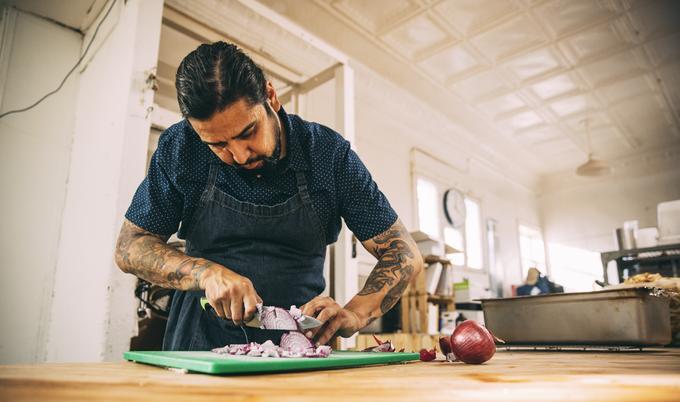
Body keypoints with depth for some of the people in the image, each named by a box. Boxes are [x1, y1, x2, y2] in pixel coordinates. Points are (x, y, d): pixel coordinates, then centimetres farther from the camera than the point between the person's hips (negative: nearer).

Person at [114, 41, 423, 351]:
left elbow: (405, 255, -6)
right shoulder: (179, 148, -6)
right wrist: (207, 274, -16)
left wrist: (353, 316, -22)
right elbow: (129, 247, 1)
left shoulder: (329, 153, -9)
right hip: (201, 342, 1)